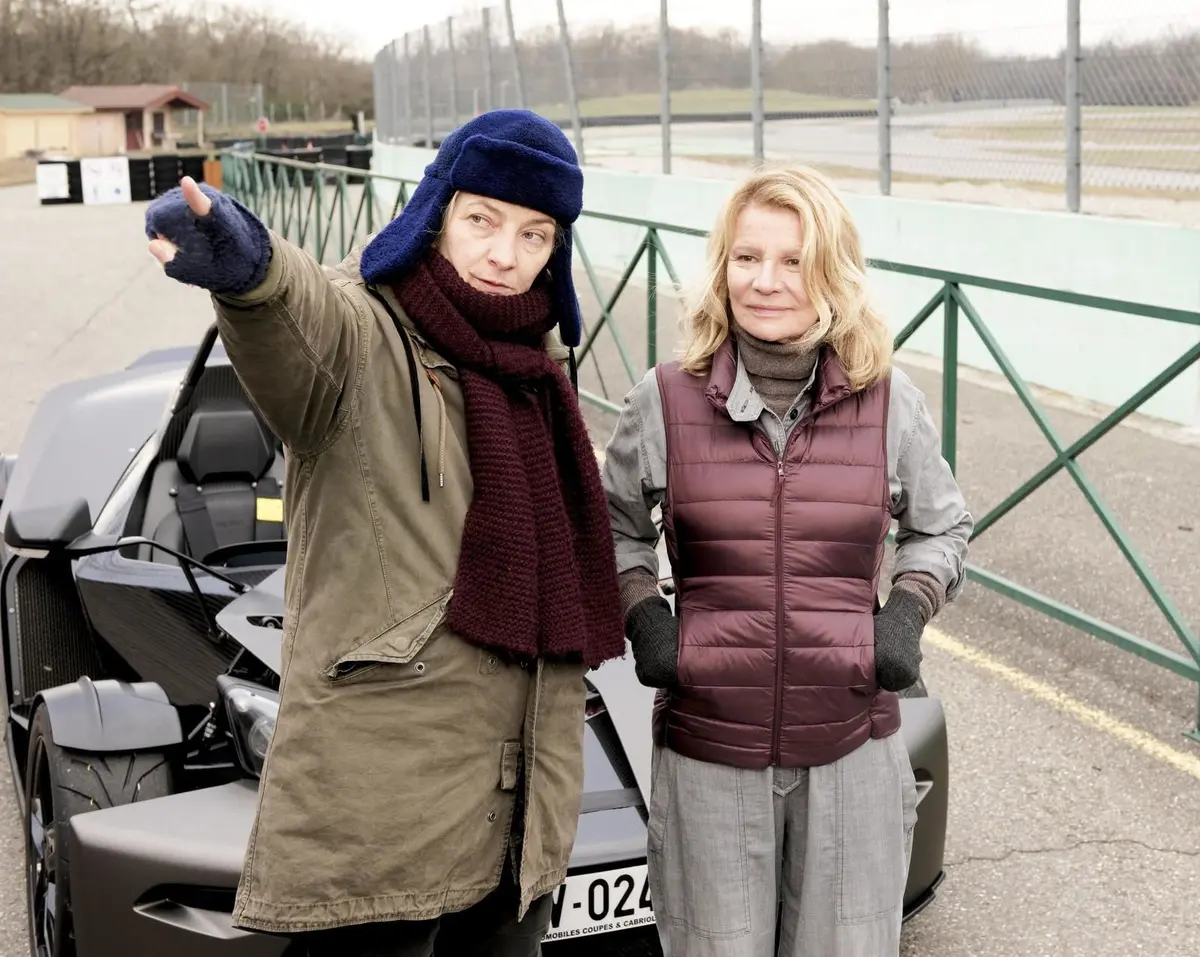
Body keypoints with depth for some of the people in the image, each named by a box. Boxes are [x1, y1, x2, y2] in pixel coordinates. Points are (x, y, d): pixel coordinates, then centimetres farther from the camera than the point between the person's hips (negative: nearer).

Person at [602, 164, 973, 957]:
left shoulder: (888, 400, -2)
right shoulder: (667, 399, -3)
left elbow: (943, 528, 14)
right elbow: (616, 527, 13)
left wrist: (909, 611, -3)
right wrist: (642, 614, -3)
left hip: (853, 746, 1)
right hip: (707, 750, 0)